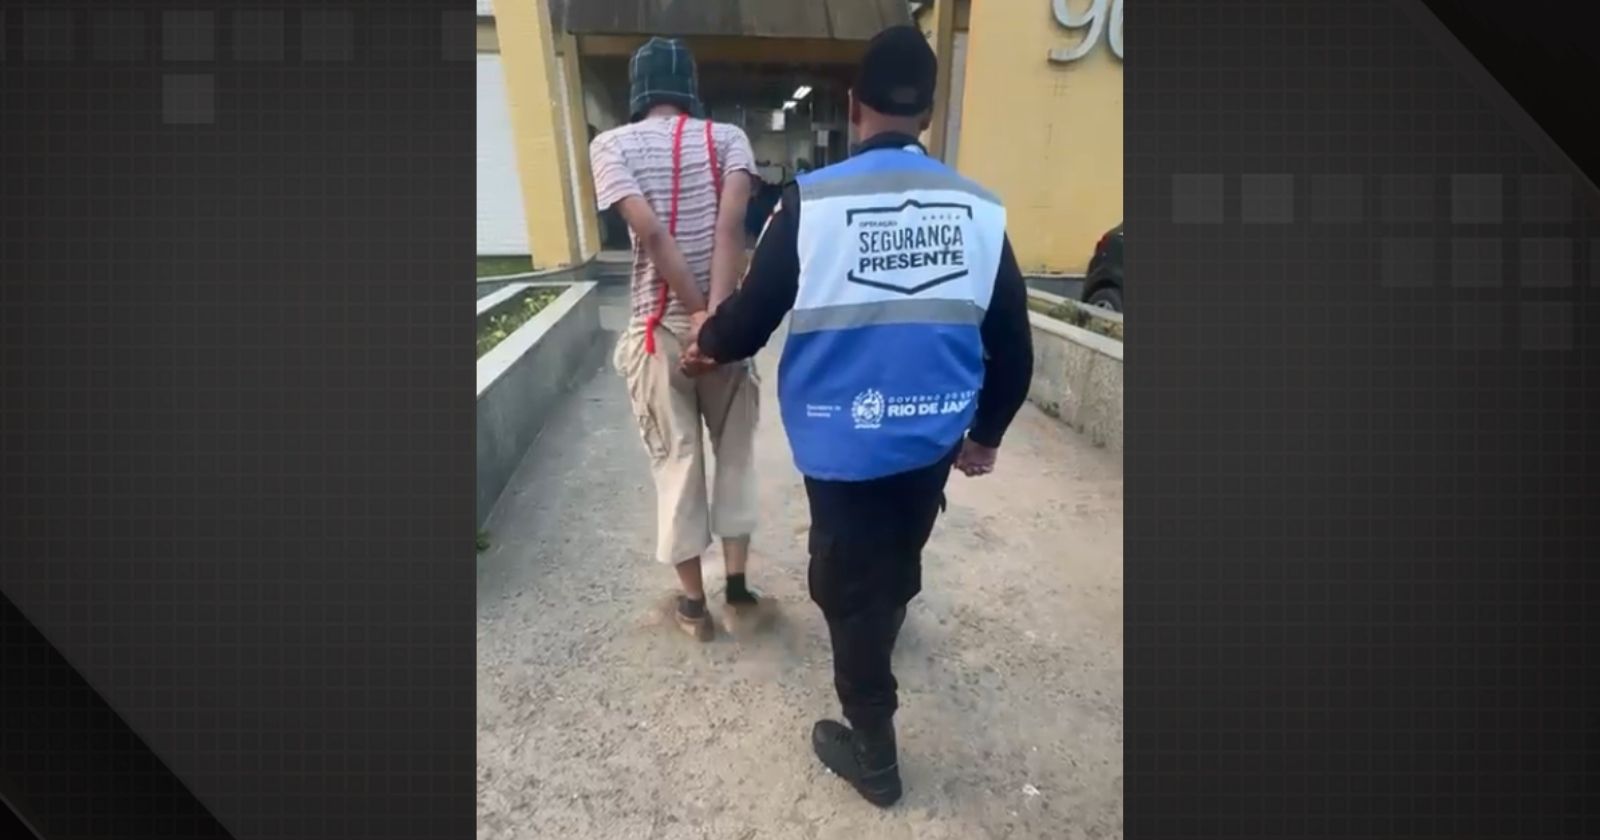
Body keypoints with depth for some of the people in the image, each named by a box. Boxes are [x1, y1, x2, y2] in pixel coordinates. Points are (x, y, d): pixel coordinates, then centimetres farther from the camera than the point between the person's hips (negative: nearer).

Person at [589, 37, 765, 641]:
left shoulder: (611, 145, 0)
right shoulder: (726, 138, 3)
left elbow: (651, 233, -14)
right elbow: (730, 224, -13)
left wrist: (697, 315, -13)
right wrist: (717, 314, -18)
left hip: (659, 330, -1)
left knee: (675, 463, 10)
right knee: (735, 452, 17)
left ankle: (694, 604, 22)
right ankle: (737, 582, 26)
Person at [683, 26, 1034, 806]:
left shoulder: (810, 200, -14)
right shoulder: (979, 209, -4)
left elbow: (750, 319, -7)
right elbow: (1013, 348, 0)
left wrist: (705, 347, 16)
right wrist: (984, 434, 15)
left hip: (846, 444, -3)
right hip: (934, 440, 4)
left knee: (849, 588, 13)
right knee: (900, 557, 30)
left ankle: (874, 754, 30)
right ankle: (886, 625, 60)